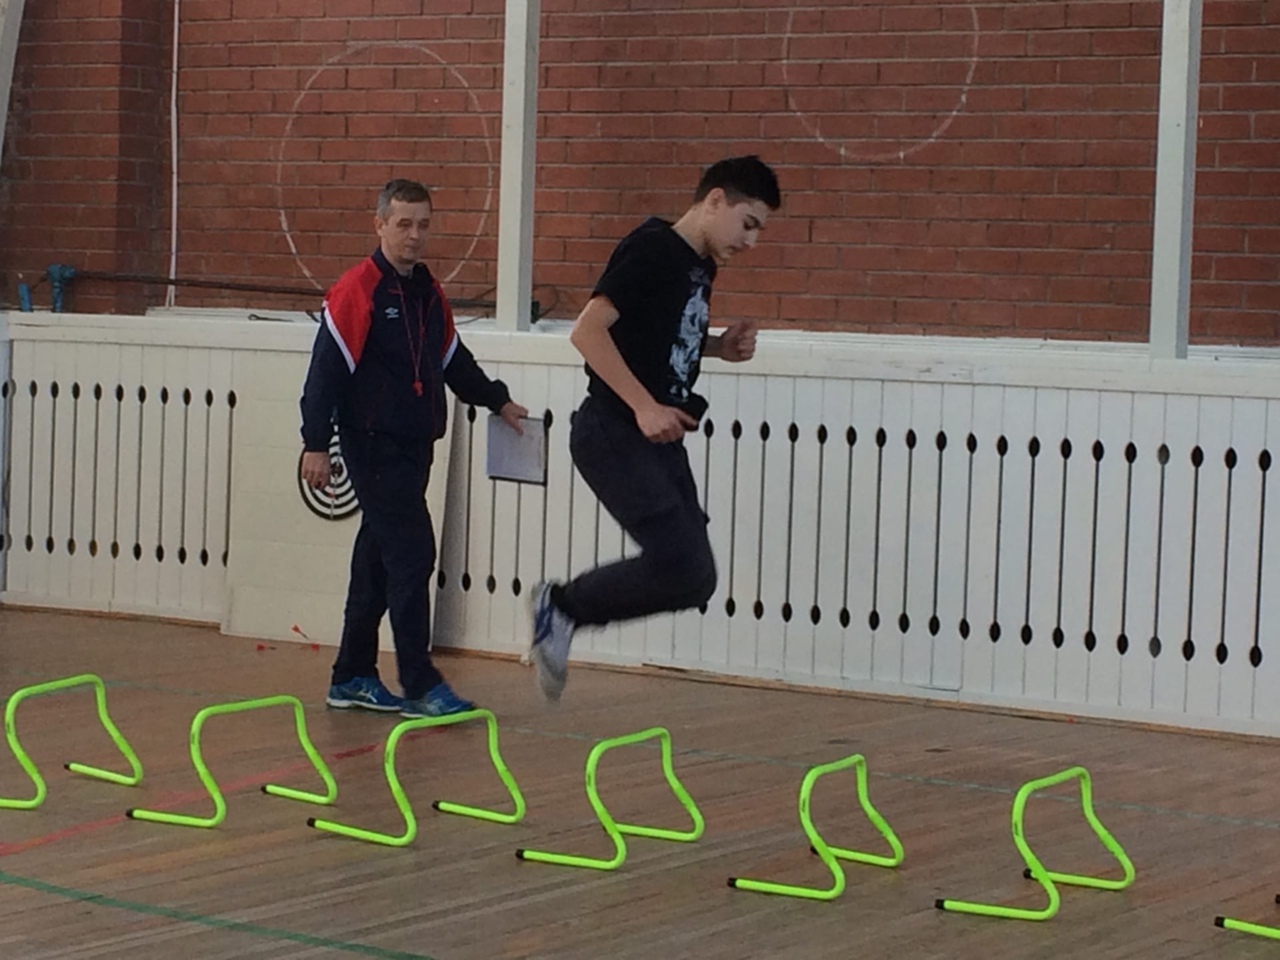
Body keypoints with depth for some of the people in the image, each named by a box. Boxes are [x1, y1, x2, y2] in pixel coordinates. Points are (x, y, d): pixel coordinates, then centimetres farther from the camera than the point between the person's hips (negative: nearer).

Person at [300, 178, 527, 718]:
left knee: (378, 563, 13)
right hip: (373, 446, -8)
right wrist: (316, 444, -16)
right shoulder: (356, 291, -10)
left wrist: (496, 401, 27)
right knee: (411, 554, -13)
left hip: (414, 447, 8)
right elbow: (327, 369, -13)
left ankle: (352, 678, 21)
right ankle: (420, 687, -11)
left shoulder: (429, 293, 13)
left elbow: (452, 360, 28)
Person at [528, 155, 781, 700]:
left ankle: (562, 614, 15)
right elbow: (588, 331, -20)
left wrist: (719, 348, 9)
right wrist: (644, 406, -25)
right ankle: (561, 607, 0)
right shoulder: (651, 250, -12)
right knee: (683, 567, -18)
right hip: (614, 434, -9)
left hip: (659, 439, 9)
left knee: (693, 579, 4)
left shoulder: (702, 267, 14)